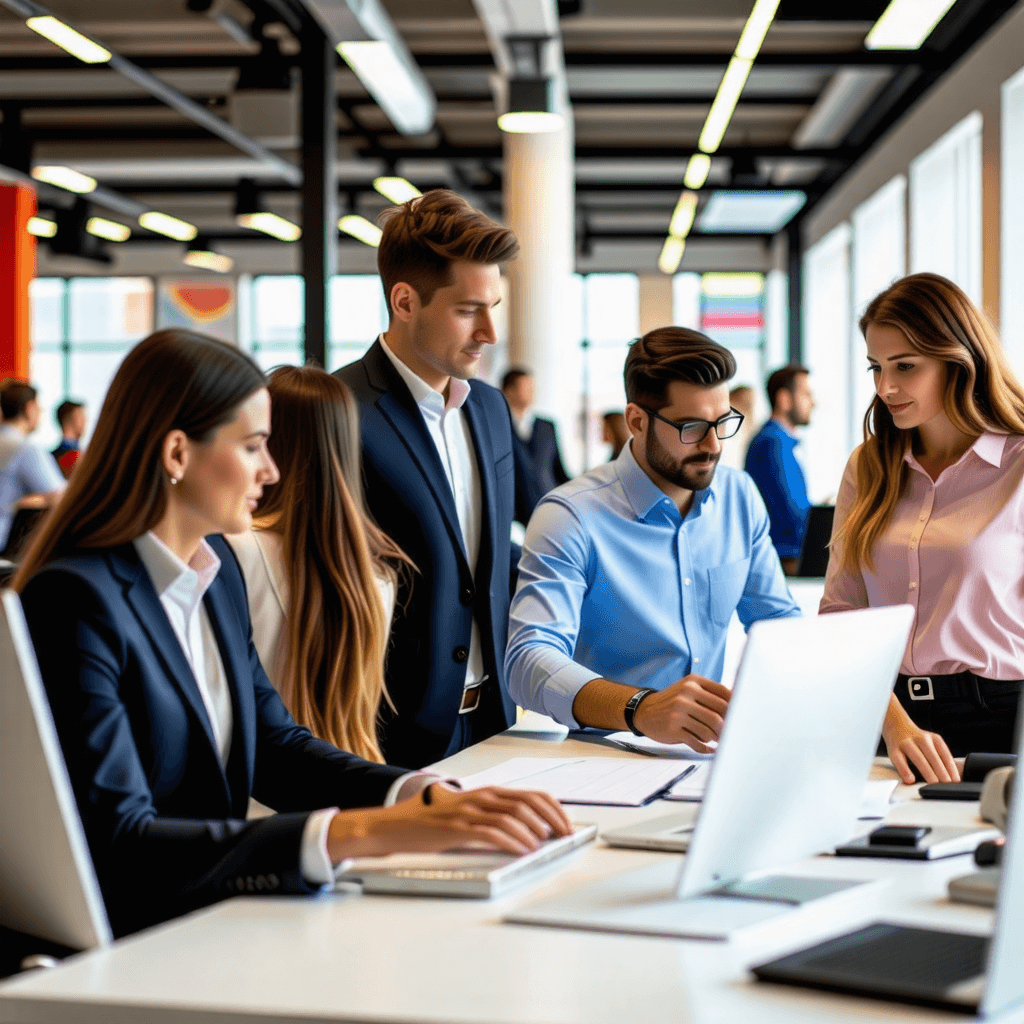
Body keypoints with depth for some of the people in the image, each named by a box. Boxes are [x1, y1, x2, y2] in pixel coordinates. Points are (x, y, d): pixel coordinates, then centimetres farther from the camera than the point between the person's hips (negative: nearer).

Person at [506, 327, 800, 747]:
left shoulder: (741, 497, 8)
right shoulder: (572, 518, -13)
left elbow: (780, 620, 16)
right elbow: (529, 662, -25)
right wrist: (641, 709, -44)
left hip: (713, 751, 5)